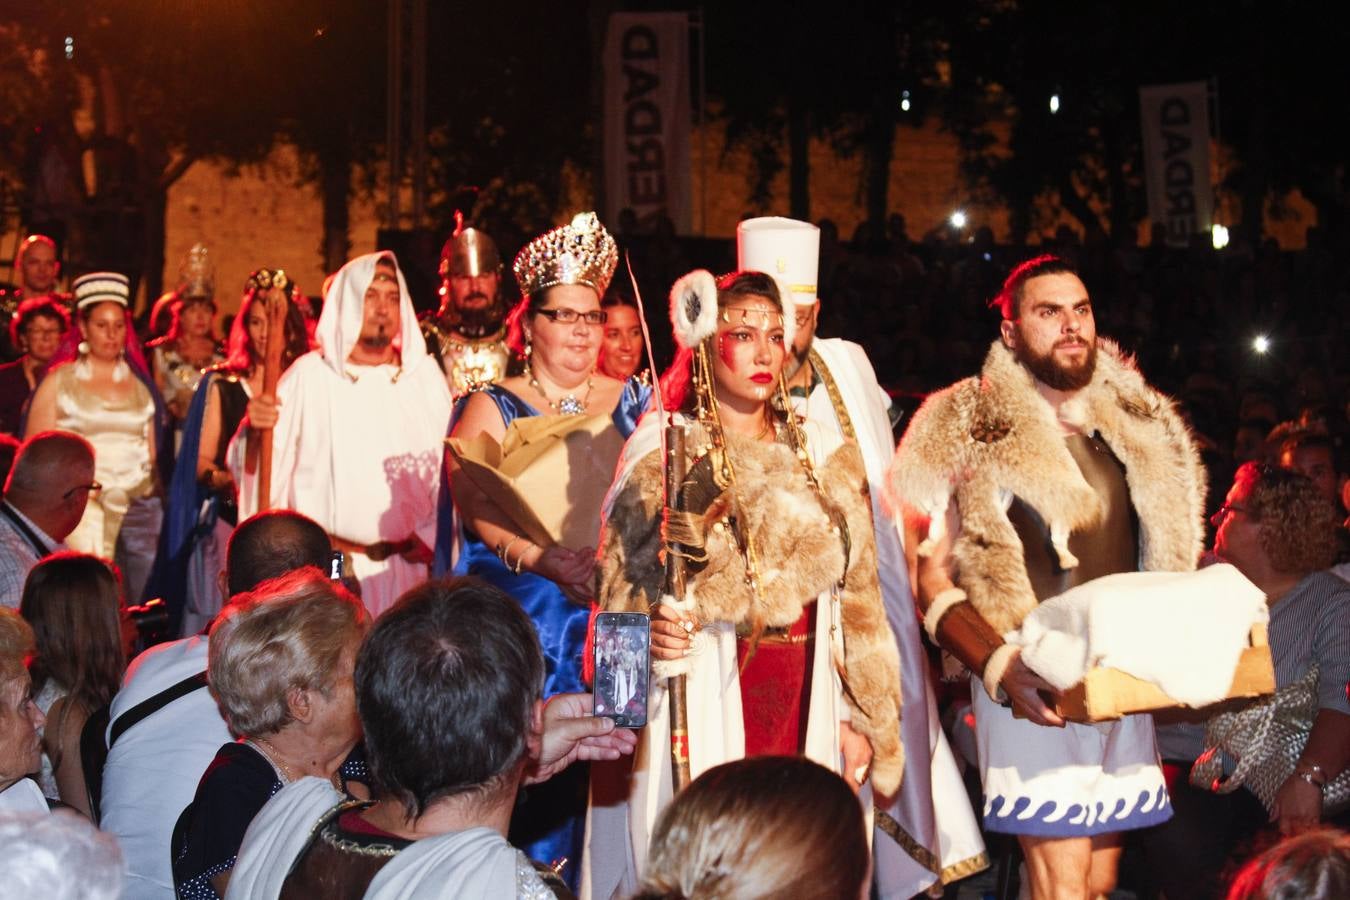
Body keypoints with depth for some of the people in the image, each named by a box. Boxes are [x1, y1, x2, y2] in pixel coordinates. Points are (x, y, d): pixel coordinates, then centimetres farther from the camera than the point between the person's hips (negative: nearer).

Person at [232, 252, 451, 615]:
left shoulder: (425, 374, 8)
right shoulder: (309, 374, 3)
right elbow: (262, 468, -2)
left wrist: (429, 539, -6)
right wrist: (254, 429, -21)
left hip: (407, 567, 2)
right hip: (326, 568, -1)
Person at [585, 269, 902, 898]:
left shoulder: (822, 456, 11)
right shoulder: (665, 447, 0)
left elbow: (855, 597, 11)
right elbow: (626, 586, -3)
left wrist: (857, 718, 6)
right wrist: (653, 638, -24)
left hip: (804, 703, 4)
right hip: (704, 701, -3)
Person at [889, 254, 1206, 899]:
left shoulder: (1137, 427, 13)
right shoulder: (969, 431, -2)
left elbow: (1165, 557, 20)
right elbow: (934, 585, -4)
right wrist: (999, 669, -19)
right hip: (1033, 690, -5)